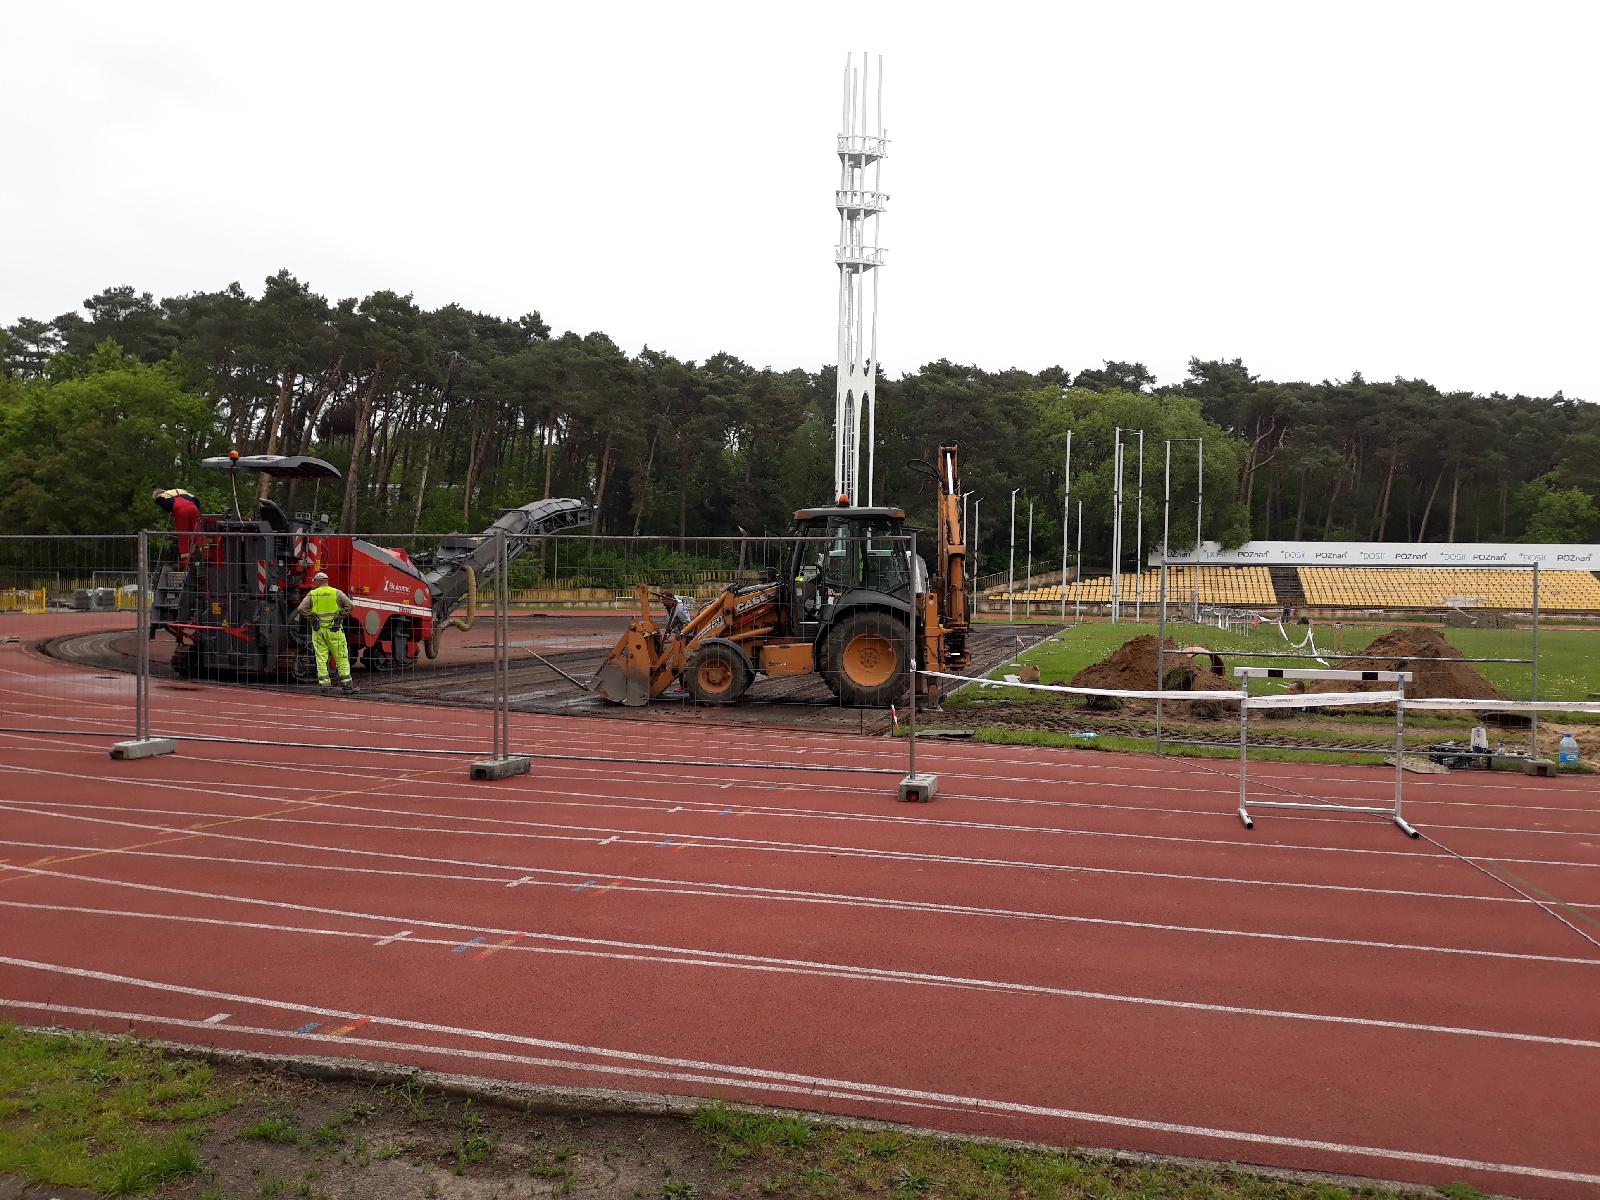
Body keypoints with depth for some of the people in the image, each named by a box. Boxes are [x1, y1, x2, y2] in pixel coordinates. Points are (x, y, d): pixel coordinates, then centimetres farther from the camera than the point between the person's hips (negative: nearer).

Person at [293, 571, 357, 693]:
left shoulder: (312, 594, 2)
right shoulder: (336, 592, 0)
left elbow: (302, 609, -5)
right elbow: (348, 604, -11)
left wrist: (312, 619, 2)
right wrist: (340, 616, -3)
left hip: (318, 629, 1)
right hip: (334, 629, -1)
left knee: (321, 658, 5)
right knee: (341, 657, 3)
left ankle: (324, 682, 2)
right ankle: (346, 682, 0)